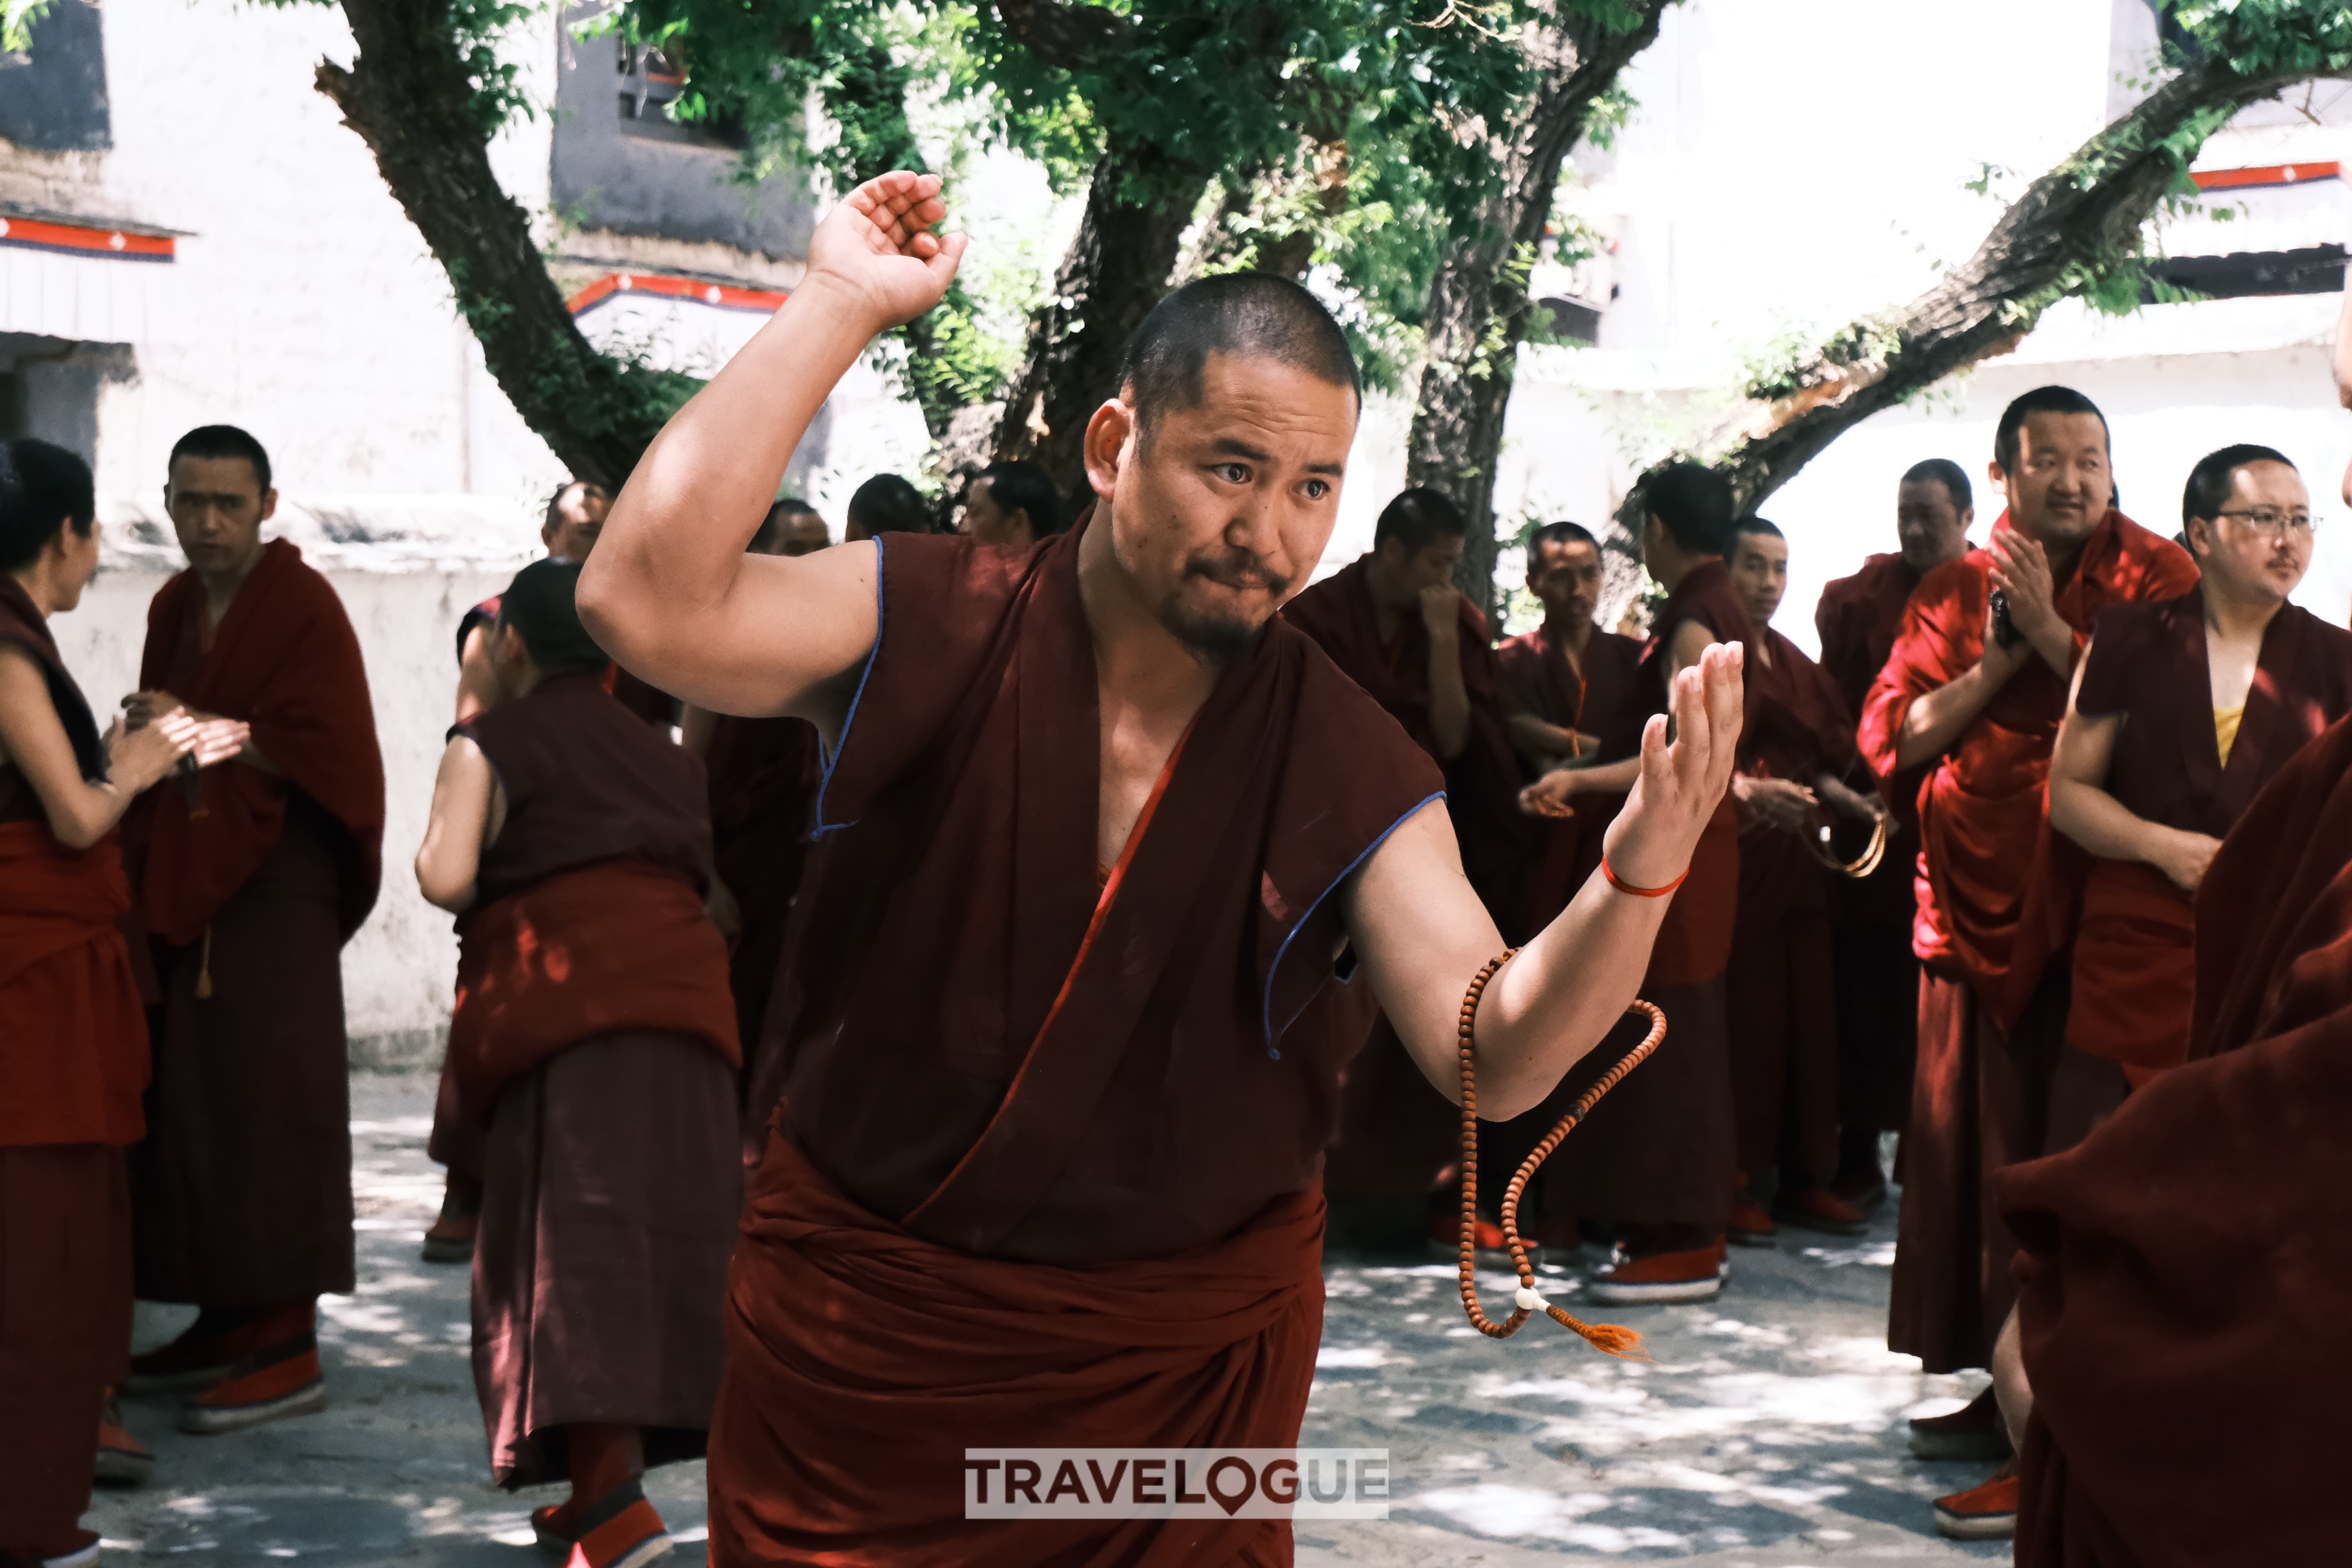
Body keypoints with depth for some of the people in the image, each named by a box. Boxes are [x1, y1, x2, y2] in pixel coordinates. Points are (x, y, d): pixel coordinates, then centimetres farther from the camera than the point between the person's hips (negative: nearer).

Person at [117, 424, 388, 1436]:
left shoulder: (303, 608, -8)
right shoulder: (173, 608, 14)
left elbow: (323, 749, -14)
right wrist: (148, 742, 0)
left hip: (274, 892, -7)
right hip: (182, 890, 7)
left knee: (266, 1105, -7)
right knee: (189, 1104, 7)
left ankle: (288, 1343, -3)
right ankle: (228, 1320, 16)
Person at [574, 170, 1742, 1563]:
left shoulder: (1348, 767, -9)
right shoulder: (930, 632, -12)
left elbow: (1494, 1057, -17)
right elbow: (646, 599, -27)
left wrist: (1638, 879, -36)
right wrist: (839, 309, -26)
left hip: (1187, 1351, 1)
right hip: (862, 1324, -1)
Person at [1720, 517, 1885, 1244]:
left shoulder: (1796, 665, 21)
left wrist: (1854, 802, 5)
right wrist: (1750, 791, -29)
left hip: (1795, 857, 7)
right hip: (1732, 856, -7)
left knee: (1810, 1015, 6)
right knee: (1746, 1020, -9)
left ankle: (1804, 1179, 13)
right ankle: (1733, 1183, -3)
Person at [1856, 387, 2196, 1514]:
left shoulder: (2157, 580, 1)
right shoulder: (1953, 591, 14)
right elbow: (1888, 735, 6)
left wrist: (2050, 630, -13)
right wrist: (1995, 662, -6)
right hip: (1974, 905, 5)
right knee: (1972, 1145, 8)